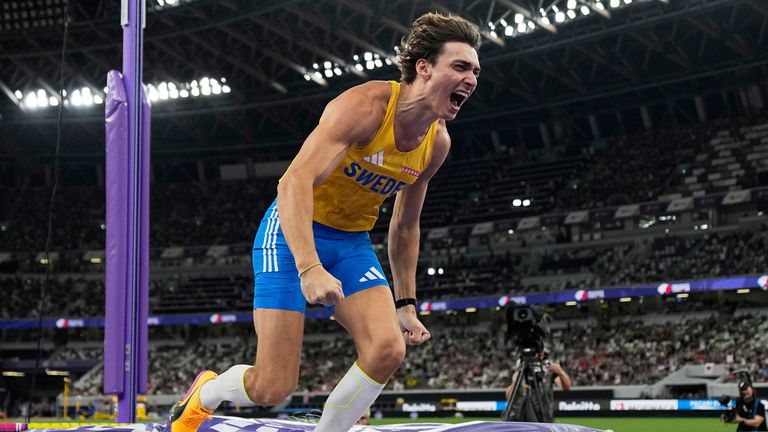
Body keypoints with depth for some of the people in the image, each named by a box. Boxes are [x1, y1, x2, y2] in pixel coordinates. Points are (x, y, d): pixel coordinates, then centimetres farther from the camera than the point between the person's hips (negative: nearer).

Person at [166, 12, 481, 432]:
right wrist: (309, 268, -43)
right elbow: (295, 182, -32)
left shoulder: (437, 143, 0)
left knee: (388, 350, -19)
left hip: (353, 243, 6)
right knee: (272, 387, -9)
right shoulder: (365, 106, -23)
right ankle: (203, 392, 26)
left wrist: (405, 304, 13)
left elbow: (405, 228, 14)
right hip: (293, 232, -6)